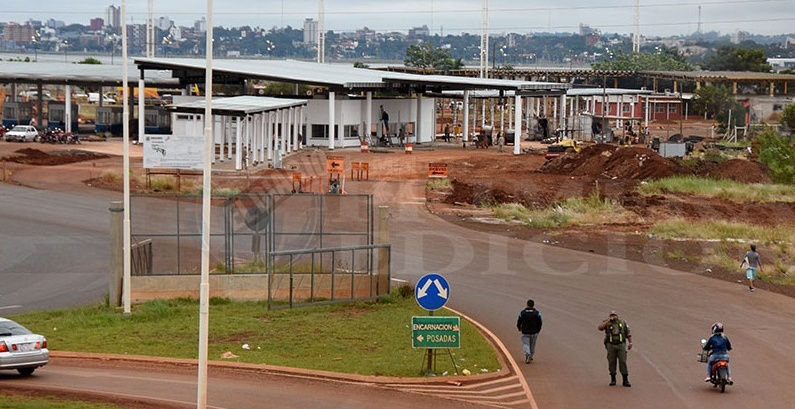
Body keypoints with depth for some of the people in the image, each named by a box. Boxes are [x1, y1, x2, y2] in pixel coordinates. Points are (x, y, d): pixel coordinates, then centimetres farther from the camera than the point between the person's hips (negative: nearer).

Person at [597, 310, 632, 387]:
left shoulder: (622, 322, 5)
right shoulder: (607, 323, 1)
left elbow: (628, 333, 8)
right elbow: (600, 327, -17)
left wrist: (630, 343, -1)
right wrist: (608, 321, -17)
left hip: (621, 345, 0)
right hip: (611, 345, 0)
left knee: (623, 362, -6)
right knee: (612, 362, 2)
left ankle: (625, 381, -4)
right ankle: (613, 380, 14)